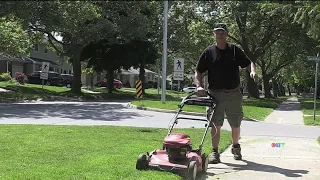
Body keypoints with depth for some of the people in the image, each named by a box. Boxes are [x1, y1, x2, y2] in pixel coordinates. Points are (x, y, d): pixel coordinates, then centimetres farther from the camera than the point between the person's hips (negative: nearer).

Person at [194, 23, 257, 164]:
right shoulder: (209, 52, 2)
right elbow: (198, 71, 3)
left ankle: (236, 147, 34)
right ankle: (214, 152, 6)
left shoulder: (235, 50, 7)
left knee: (236, 125, 11)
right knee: (216, 125, -3)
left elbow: (248, 63, 9)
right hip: (215, 94, -1)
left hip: (233, 94, 2)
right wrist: (199, 86, -12)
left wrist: (252, 71, -13)